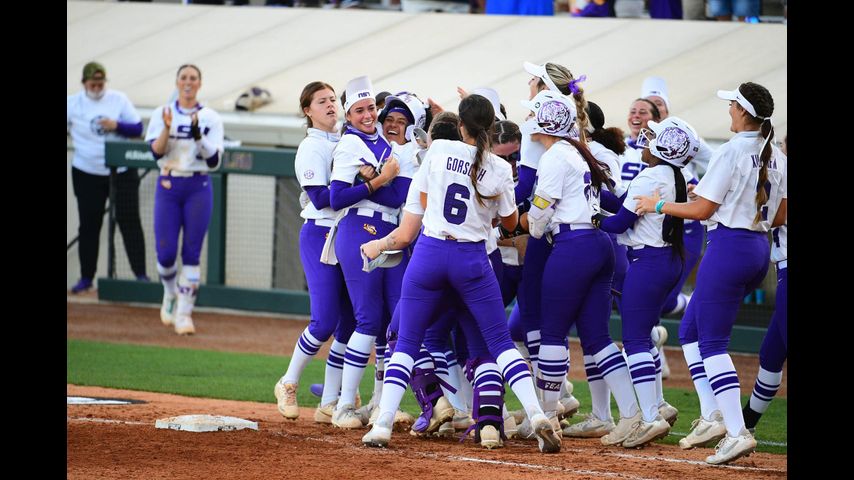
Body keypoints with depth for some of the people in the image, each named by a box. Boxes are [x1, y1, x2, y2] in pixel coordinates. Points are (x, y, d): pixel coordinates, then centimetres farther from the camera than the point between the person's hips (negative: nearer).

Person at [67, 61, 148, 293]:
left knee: (130, 222, -4)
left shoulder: (119, 99, 0)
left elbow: (137, 127, 2)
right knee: (89, 226, 6)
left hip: (122, 172, 0)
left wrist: (116, 126, -15)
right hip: (87, 174, 0)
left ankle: (141, 274, -1)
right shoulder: (72, 103, -1)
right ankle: (86, 277, 14)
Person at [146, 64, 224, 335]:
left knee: (191, 253, -5)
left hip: (199, 189, -1)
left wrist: (198, 136, -19)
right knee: (165, 251, -3)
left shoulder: (211, 118, 2)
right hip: (168, 188, 1)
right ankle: (171, 294, 27)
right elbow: (156, 152, -7)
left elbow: (214, 161, -5)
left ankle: (184, 313, 0)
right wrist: (168, 128, -23)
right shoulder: (162, 114, 5)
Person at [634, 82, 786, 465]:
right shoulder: (776, 157, 10)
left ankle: (737, 432, -14)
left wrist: (658, 206, 1)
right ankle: (713, 415, 10)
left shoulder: (732, 152, -14)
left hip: (729, 245, -9)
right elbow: (778, 217, 15)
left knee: (712, 342, -5)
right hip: (760, 249, 9)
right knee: (691, 331, 19)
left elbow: (702, 210, -13)